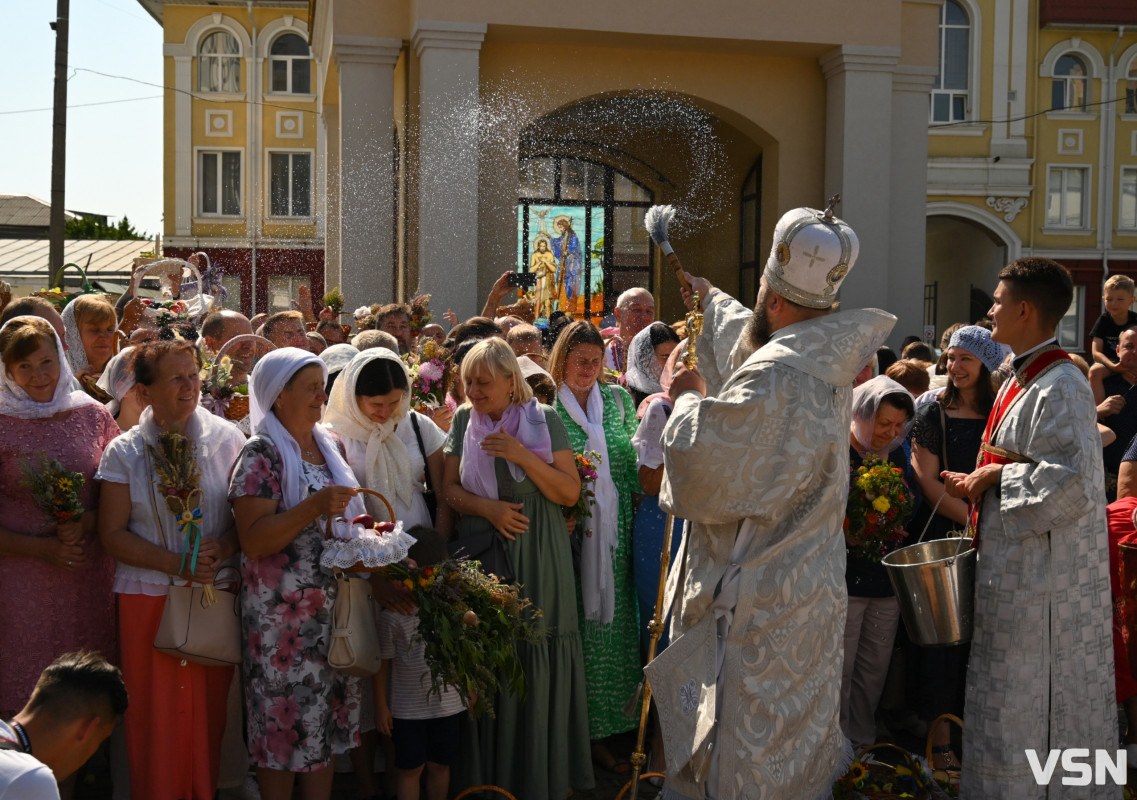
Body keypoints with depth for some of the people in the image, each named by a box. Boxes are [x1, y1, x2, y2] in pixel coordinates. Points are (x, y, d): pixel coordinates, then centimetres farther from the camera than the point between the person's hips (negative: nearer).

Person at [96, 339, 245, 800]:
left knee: (210, 710, 2)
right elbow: (113, 534, 0)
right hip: (148, 597, -1)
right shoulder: (124, 453, 2)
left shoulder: (226, 439, 4)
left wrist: (224, 548, -14)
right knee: (156, 715, 2)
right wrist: (178, 563, -12)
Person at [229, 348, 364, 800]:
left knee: (328, 718, 11)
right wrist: (315, 507, -25)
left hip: (333, 606, 7)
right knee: (285, 724, 1)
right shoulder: (261, 454, -10)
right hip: (282, 615, -7)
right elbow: (252, 540, -20)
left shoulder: (329, 446, 11)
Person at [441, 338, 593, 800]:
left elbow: (570, 492, -5)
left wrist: (522, 456, -16)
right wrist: (487, 507, -12)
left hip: (537, 562, -2)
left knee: (539, 665, 0)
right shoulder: (463, 421, 6)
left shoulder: (544, 419, -2)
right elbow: (449, 488, 6)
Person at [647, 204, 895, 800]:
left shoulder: (774, 380, -25)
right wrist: (708, 297, 43)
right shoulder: (828, 359, 5)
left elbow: (705, 467, -27)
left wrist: (690, 398, -8)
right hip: (809, 591, 10)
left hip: (757, 612, -10)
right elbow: (749, 334, 28)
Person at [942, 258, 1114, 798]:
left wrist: (996, 476, -16)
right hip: (1016, 567, 9)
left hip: (1042, 580, -9)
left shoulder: (1060, 389, -18)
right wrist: (976, 483, 8)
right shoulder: (1020, 381, 12)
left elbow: (1071, 485, -26)